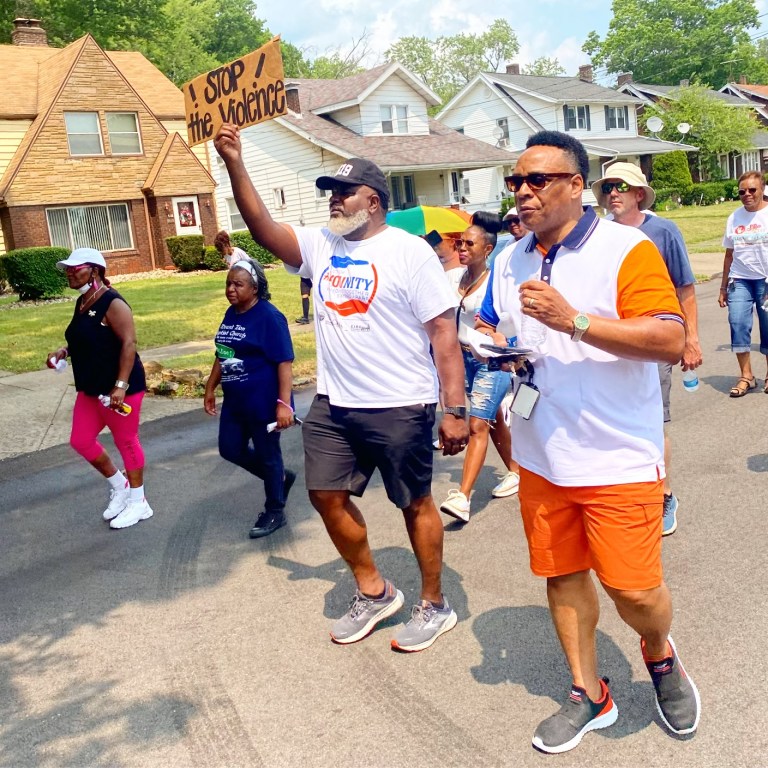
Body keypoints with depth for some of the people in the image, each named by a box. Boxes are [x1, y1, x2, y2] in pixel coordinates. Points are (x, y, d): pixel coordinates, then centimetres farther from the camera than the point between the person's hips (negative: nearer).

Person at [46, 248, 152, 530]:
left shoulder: (112, 303, -18)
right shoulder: (82, 302, 10)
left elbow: (129, 343, -23)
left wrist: (121, 385, -28)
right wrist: (64, 352, 6)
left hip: (119, 387, -9)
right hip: (91, 387, 9)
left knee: (126, 441, 3)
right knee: (80, 441, 12)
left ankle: (139, 502, 19)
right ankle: (119, 486, 32)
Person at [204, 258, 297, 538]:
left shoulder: (269, 317, -17)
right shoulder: (231, 314, 7)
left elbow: (284, 362, -20)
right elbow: (223, 355, 18)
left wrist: (284, 403, -25)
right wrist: (210, 388, 20)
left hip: (264, 403, -8)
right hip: (235, 401, 9)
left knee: (268, 456, 5)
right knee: (230, 449, 15)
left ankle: (274, 512, 25)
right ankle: (281, 477, 35)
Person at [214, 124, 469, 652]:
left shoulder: (409, 251, -9)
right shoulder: (319, 245, 9)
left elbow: (444, 334, -12)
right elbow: (263, 227, -1)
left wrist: (456, 409, -17)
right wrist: (235, 165, -12)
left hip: (399, 406, -6)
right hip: (333, 405, 7)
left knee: (416, 502, 7)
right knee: (327, 495, 12)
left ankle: (435, 605, 26)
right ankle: (374, 593, 31)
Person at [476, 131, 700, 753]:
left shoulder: (626, 249, -11)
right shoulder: (510, 263, 10)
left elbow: (671, 341, -20)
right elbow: (487, 329, 22)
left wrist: (574, 321, -27)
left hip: (617, 456, -5)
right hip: (541, 456, 6)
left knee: (635, 590, -3)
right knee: (561, 575, 13)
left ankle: (660, 655, 33)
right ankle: (588, 695, 33)